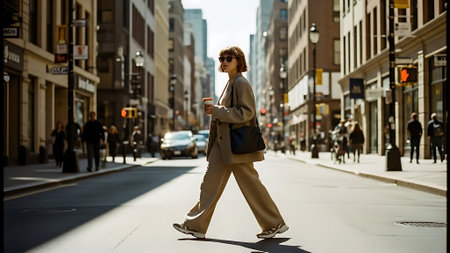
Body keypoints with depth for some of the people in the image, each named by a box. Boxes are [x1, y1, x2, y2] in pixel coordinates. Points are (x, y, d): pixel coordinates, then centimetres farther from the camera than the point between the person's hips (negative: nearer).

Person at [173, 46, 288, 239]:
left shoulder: (241, 83, -11)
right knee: (211, 181, 8)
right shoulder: (230, 83, 17)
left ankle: (275, 224, 9)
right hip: (223, 143, 10)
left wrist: (216, 111, -19)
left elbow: (246, 112, -19)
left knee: (249, 183, -3)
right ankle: (196, 225, 12)